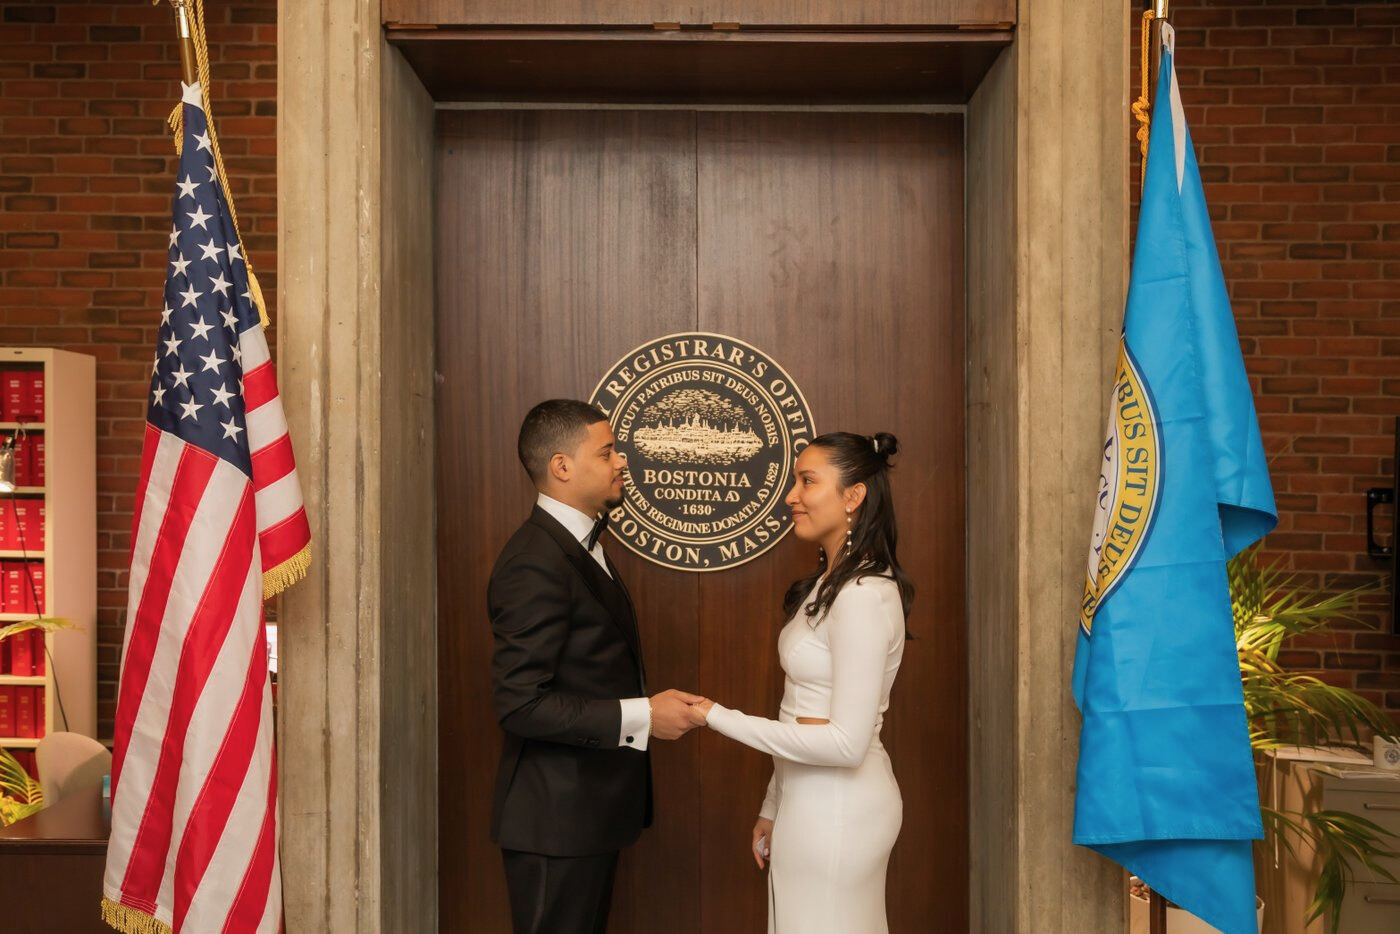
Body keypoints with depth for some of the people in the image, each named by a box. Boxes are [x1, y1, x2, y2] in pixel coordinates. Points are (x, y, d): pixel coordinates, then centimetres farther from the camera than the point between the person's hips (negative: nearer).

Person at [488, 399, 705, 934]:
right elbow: (520, 702, -26)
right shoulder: (535, 563, -22)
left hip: (590, 808, 10)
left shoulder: (583, 545, 10)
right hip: (556, 816, -9)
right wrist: (640, 716, -24)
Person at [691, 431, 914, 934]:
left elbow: (846, 742, -23)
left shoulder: (863, 595, -21)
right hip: (809, 799, 9)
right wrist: (773, 808, 15)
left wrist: (718, 717, -20)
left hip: (838, 805, -9)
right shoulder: (829, 584, 9)